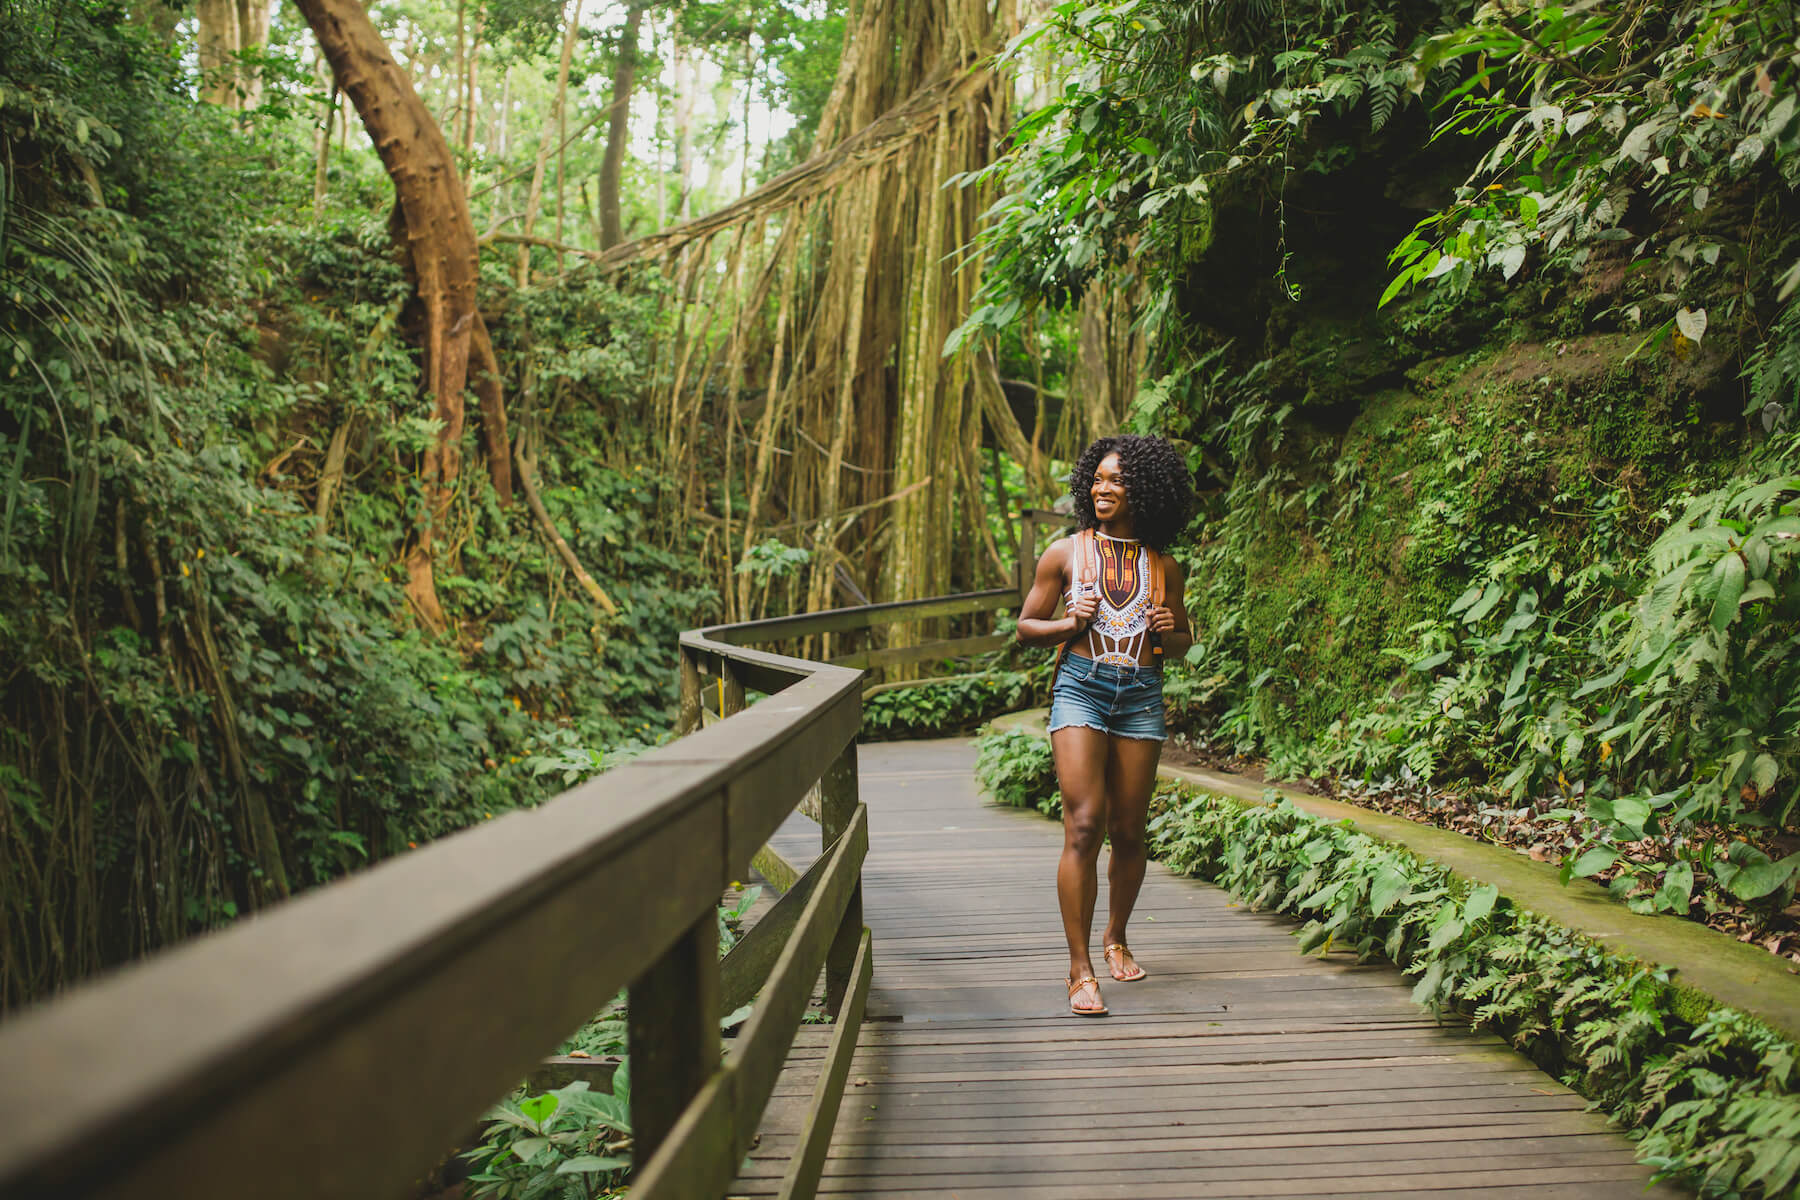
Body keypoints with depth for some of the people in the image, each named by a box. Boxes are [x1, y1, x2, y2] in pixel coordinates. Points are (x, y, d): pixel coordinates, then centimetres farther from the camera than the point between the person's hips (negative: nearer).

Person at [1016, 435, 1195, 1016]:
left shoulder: (1162, 566, 10)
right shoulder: (1066, 553, 4)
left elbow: (1184, 641, 20)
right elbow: (1025, 627, 8)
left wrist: (1169, 631, -3)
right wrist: (1071, 623, -10)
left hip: (1142, 695, 3)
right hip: (1080, 688, -2)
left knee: (1128, 831, 8)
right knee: (1083, 827, -13)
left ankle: (1116, 939, 32)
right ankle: (1080, 969, -9)